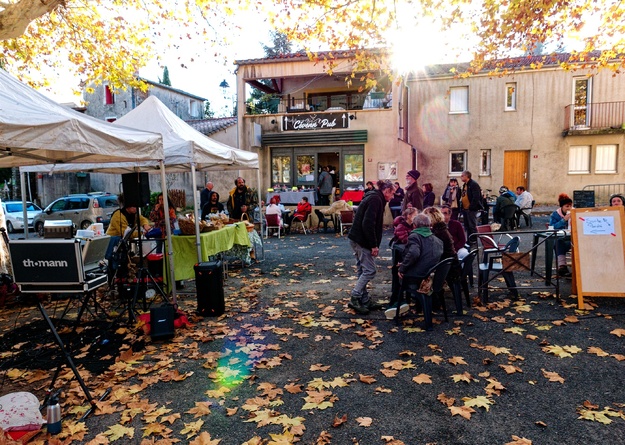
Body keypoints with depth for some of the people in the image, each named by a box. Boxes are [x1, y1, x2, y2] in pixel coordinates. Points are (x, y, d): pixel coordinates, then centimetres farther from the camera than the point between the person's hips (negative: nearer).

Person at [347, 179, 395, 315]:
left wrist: (373, 244, 13)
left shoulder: (374, 198, 17)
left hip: (357, 239, 10)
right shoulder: (375, 199, -15)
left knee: (363, 271, 13)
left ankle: (364, 301, 19)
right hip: (361, 241, -10)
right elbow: (368, 224, -24)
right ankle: (354, 299, -1)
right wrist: (374, 245, -21)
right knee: (369, 271, -5)